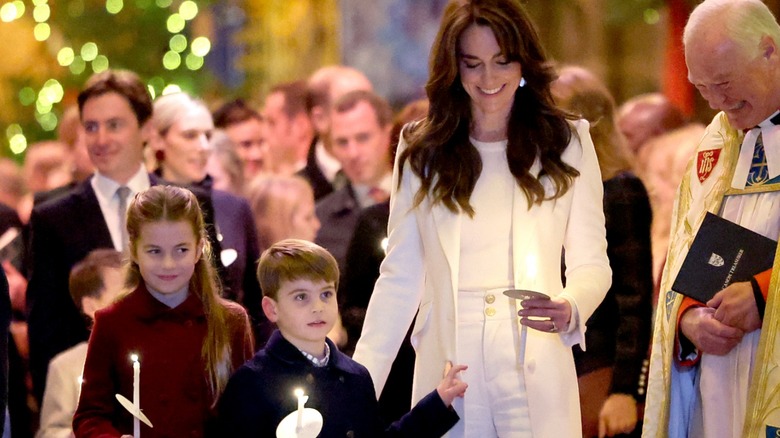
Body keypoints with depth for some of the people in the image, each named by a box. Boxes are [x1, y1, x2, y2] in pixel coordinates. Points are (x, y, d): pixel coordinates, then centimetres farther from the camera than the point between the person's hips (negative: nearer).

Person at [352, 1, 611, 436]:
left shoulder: (567, 144, 5)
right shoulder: (421, 152, 8)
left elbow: (592, 263, 2)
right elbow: (400, 277, 7)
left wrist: (570, 310, -20)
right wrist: (358, 385, -1)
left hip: (536, 376, -1)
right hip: (446, 366, 1)